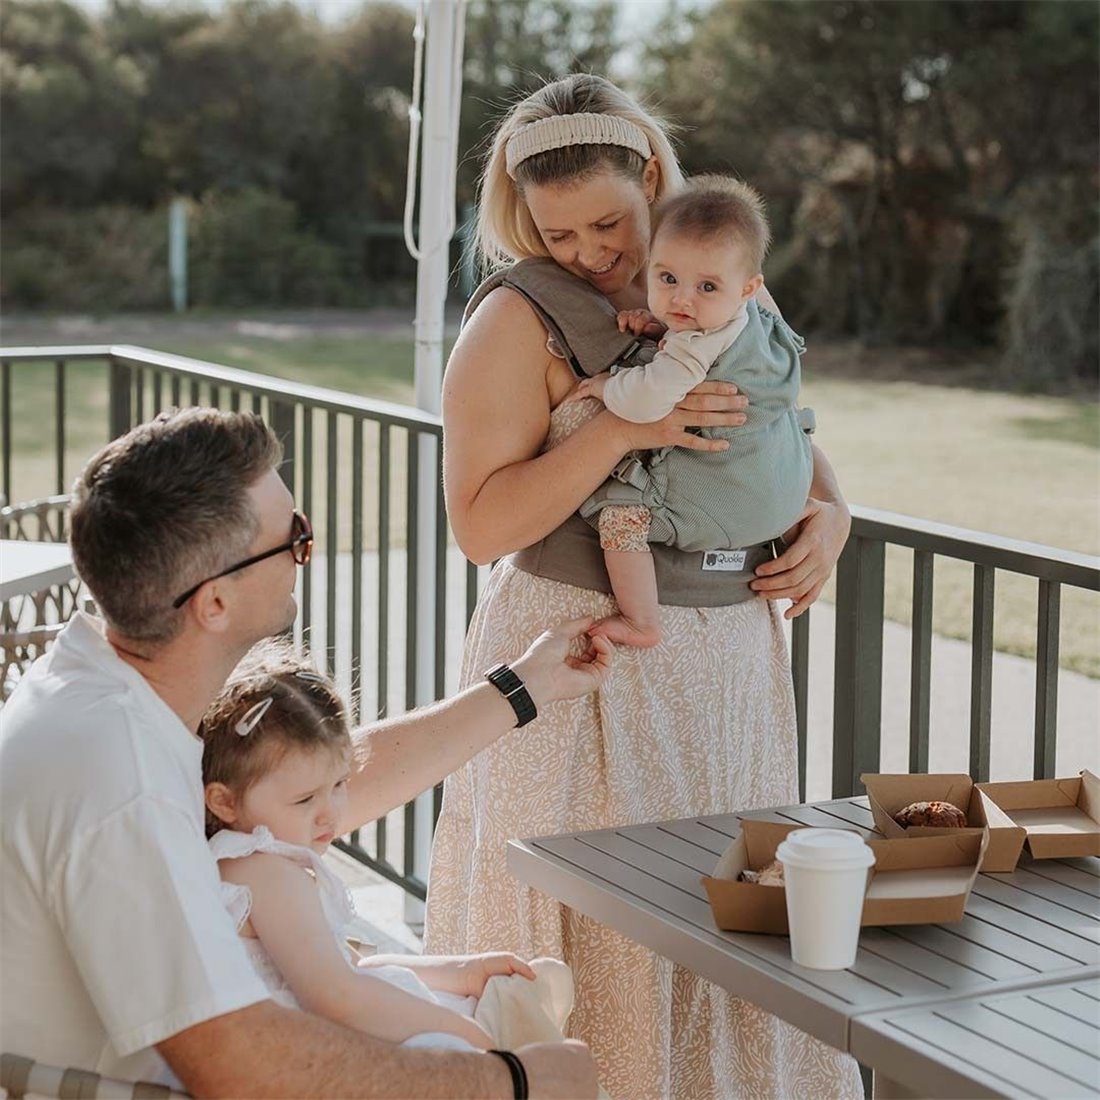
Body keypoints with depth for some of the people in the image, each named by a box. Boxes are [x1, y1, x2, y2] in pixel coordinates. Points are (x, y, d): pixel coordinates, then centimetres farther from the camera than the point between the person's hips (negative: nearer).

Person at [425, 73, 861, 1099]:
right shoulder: (518, 319, -8)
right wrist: (622, 427, -24)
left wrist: (828, 514, 1)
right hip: (587, 659, -5)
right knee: (601, 940, 0)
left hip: (733, 647, 5)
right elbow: (481, 525, -15)